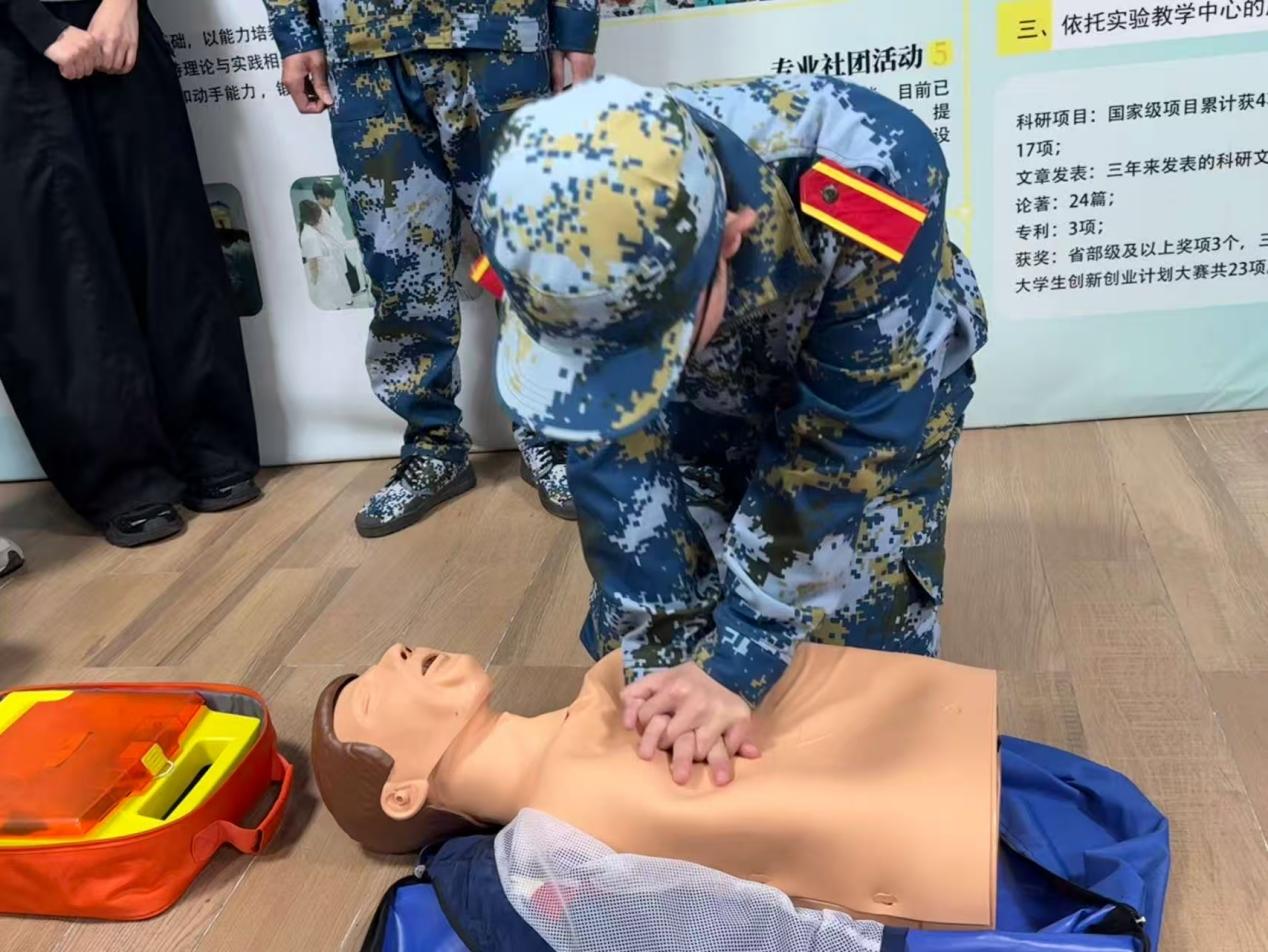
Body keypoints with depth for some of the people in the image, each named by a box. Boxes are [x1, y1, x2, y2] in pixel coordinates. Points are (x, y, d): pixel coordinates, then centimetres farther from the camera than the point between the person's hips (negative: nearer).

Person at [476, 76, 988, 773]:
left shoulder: (877, 178, -42)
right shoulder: (564, 232, -33)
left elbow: (841, 447, -35)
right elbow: (617, 453, -23)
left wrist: (740, 660, -34)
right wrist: (660, 653, -28)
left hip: (880, 393, -2)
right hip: (714, 402, 3)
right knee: (635, 636, 1)